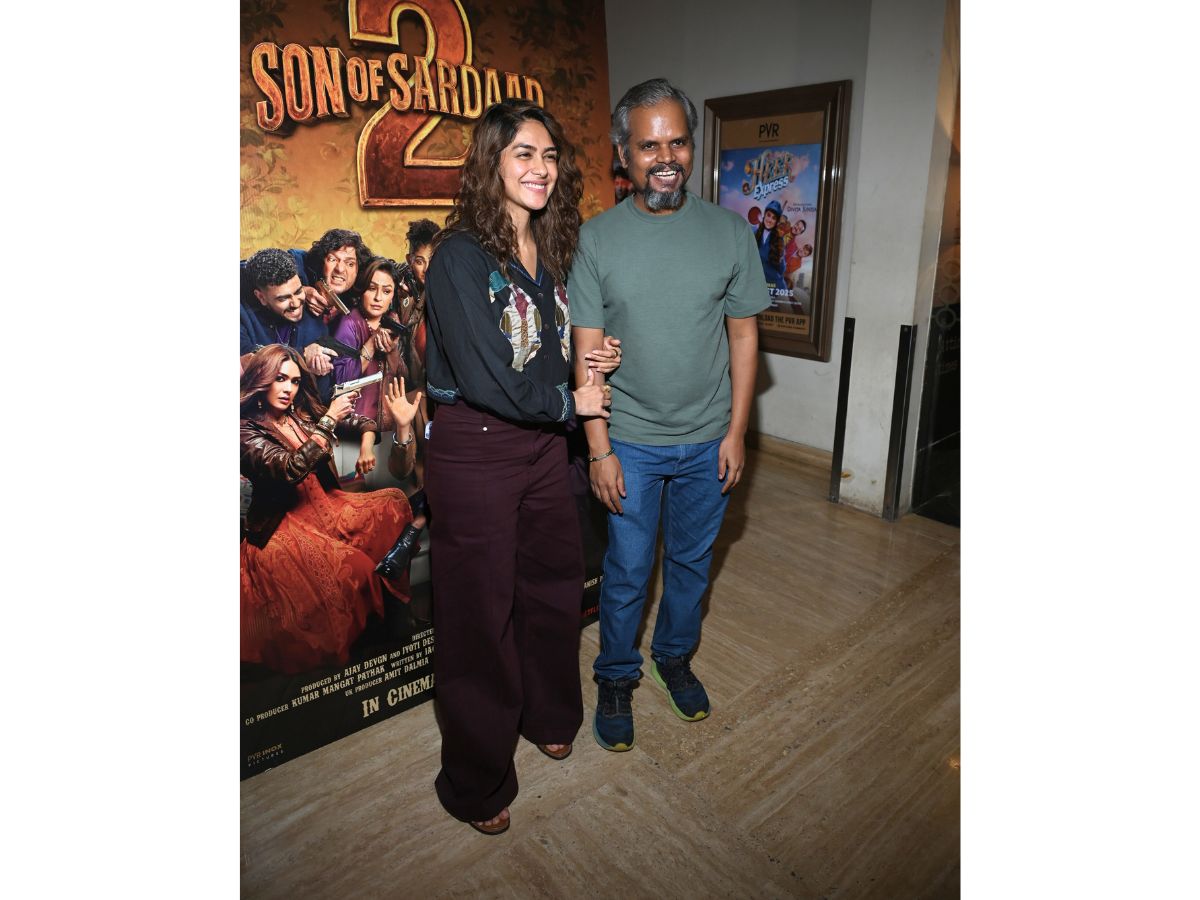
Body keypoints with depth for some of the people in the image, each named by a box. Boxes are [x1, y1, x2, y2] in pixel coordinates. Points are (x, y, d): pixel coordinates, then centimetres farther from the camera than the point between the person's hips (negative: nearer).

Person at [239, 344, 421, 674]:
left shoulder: (302, 414, 9)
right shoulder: (247, 429, -11)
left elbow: (356, 423, 11)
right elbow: (290, 470, -24)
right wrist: (329, 419, -25)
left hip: (323, 505, 7)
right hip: (282, 525, -7)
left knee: (393, 502, -8)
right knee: (349, 568, -28)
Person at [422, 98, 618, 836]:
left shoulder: (552, 249, 7)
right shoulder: (461, 254, -15)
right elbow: (483, 378, -22)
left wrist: (586, 359, 0)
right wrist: (569, 401, -10)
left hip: (543, 444, 7)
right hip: (474, 449, -7)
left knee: (555, 586, 19)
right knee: (481, 611, 7)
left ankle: (548, 715, 47)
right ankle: (477, 782, 30)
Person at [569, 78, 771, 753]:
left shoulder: (731, 232, -1)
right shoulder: (597, 238, -6)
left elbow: (744, 333, 2)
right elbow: (588, 350, -7)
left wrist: (737, 430, -2)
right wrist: (599, 449, -10)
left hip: (709, 442, 2)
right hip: (630, 443, -2)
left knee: (693, 562, 17)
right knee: (628, 571, 9)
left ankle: (676, 658, 42)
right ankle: (616, 679, 32)